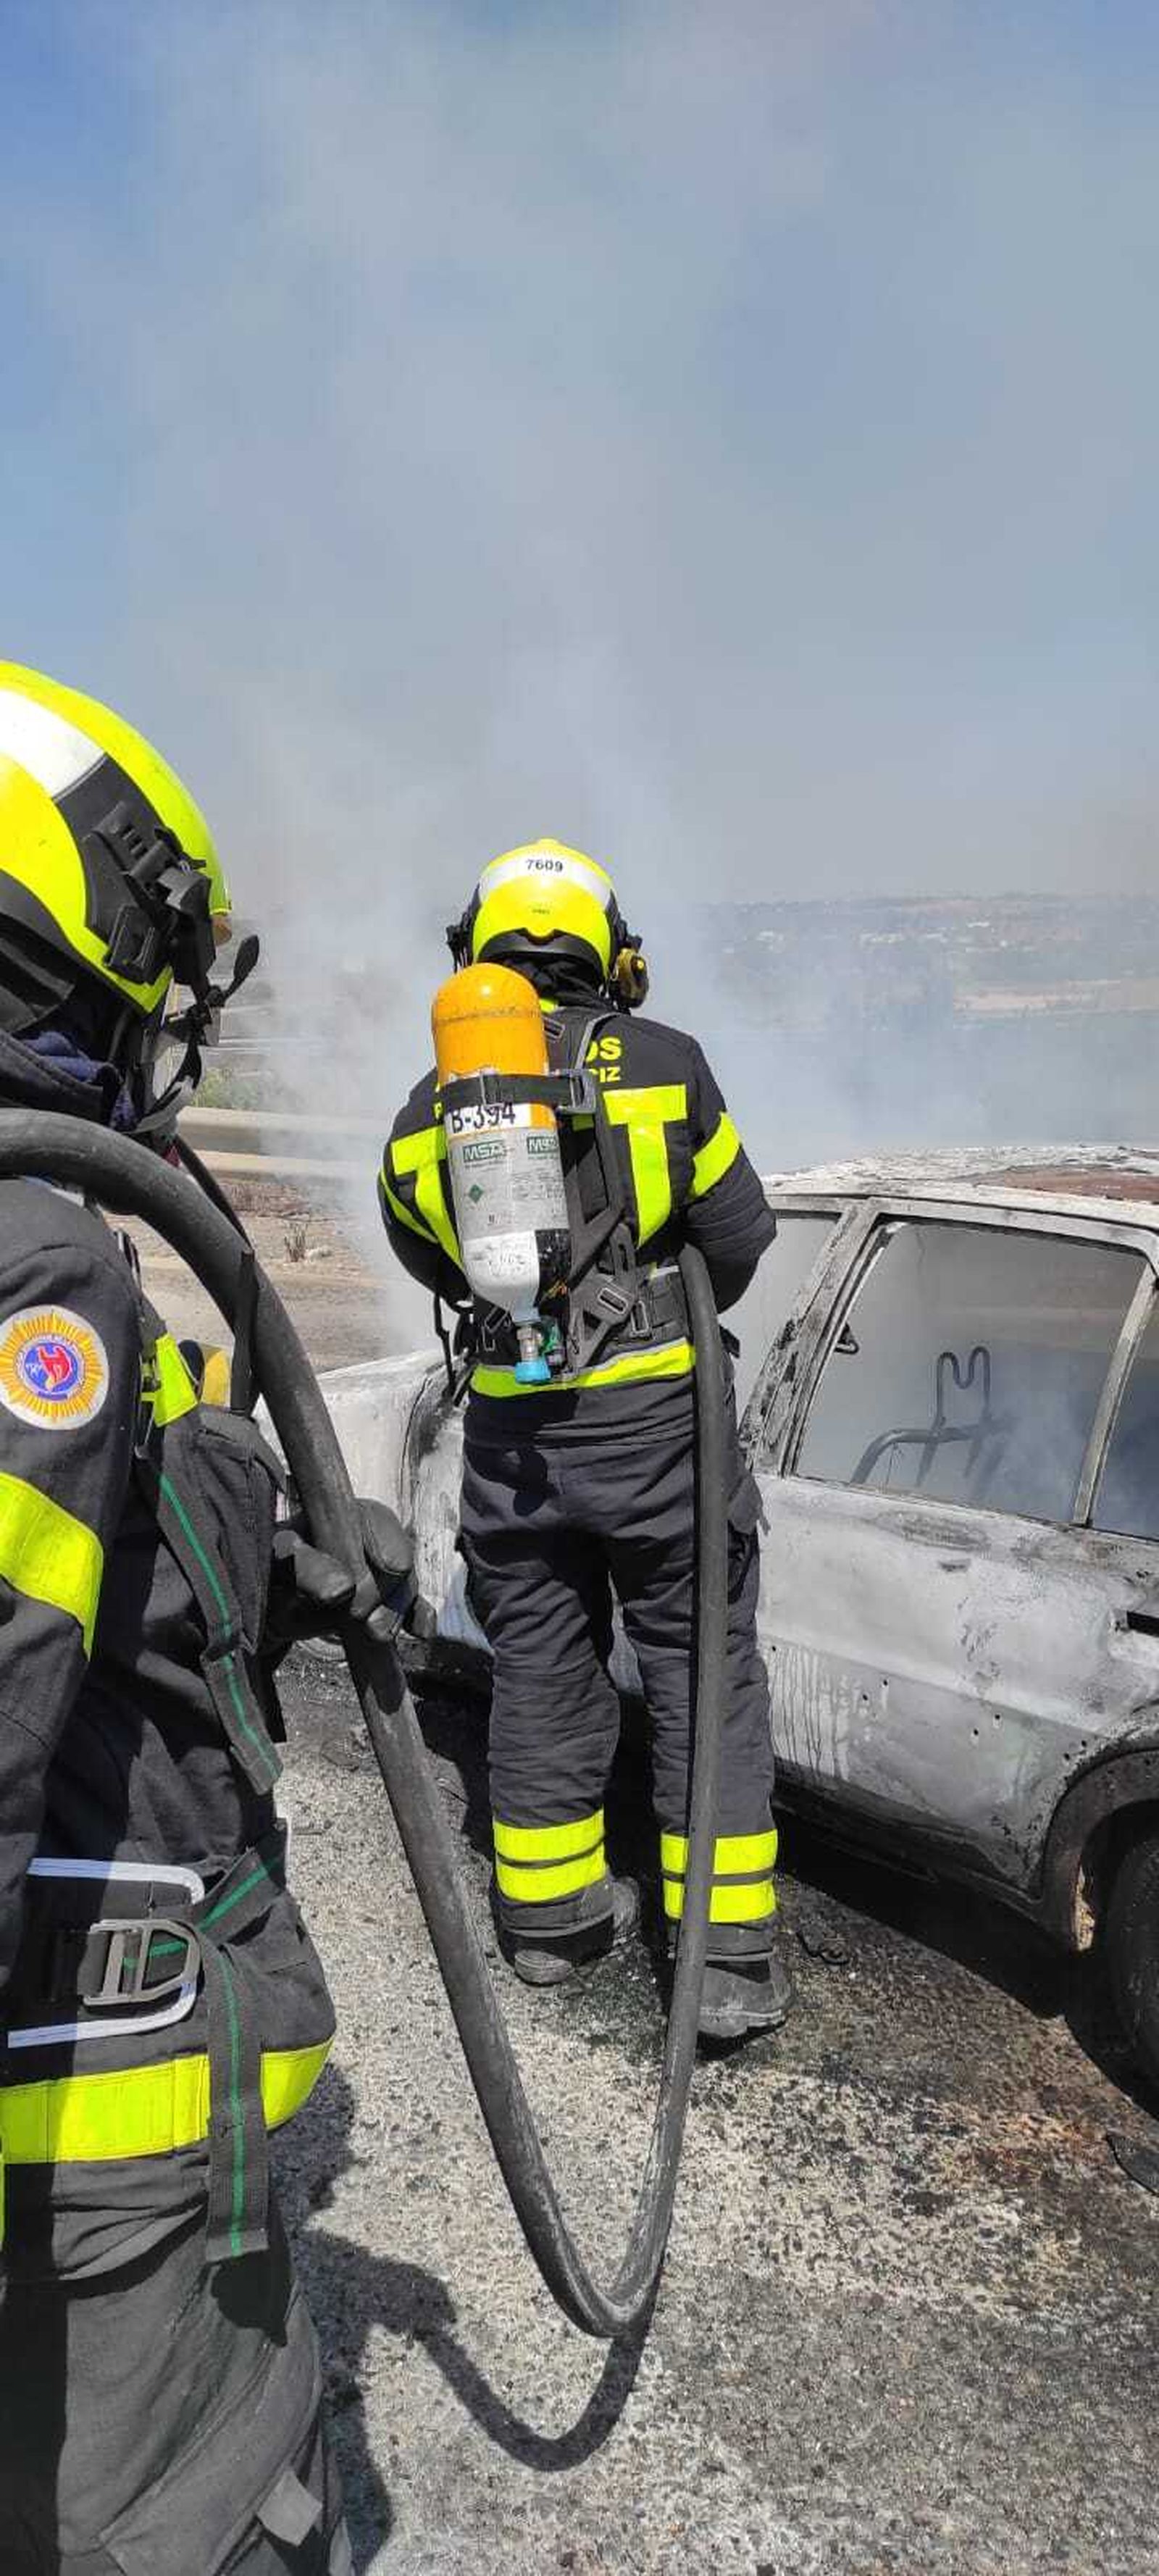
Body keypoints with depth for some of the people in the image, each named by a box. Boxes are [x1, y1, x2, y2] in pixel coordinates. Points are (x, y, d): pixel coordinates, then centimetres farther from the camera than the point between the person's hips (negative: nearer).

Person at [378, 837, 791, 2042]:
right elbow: (739, 1231, 0)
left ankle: (548, 1910, 28)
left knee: (537, 1662, 16)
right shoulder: (664, 1064, -5)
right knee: (702, 1667, 6)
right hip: (649, 1410, -3)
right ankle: (729, 1949, 8)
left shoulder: (428, 1109, 3)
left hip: (509, 1423, 3)